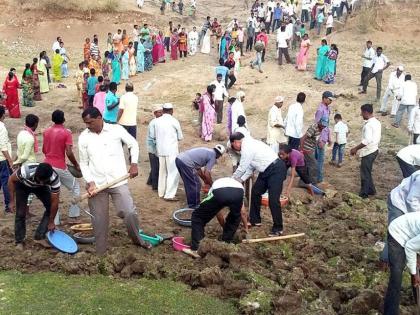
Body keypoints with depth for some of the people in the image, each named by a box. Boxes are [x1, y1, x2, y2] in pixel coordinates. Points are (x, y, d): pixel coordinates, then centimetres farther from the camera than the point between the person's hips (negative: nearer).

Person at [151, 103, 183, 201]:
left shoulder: (157, 121, 3)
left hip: (160, 150, 5)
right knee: (173, 172, 0)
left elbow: (152, 136, 10)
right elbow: (180, 137, 1)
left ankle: (161, 192, 24)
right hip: (171, 150, -5)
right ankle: (169, 195, -4)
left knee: (162, 172, 16)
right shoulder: (174, 121, -8)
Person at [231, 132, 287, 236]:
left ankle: (278, 228, 1)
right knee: (255, 192, 15)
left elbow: (242, 168, -14)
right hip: (266, 170, 11)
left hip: (276, 170, -11)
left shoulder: (246, 147, -19)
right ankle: (255, 220, 28)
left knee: (273, 199, -11)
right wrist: (241, 180, 9)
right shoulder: (249, 143, 12)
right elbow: (250, 167, 16)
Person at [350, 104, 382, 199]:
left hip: (368, 152, -10)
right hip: (373, 150, 10)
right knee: (367, 172, 21)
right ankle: (371, 190, 30)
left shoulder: (368, 124, -22)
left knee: (365, 173, 1)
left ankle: (363, 194, 9)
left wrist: (356, 148, -21)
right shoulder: (377, 122, 8)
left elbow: (367, 140, -28)